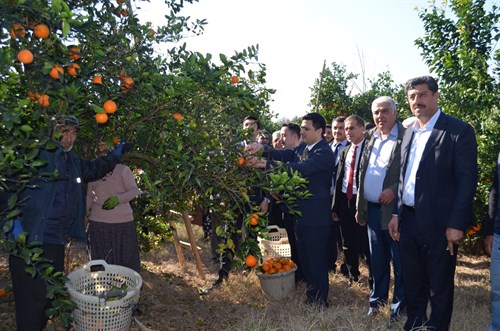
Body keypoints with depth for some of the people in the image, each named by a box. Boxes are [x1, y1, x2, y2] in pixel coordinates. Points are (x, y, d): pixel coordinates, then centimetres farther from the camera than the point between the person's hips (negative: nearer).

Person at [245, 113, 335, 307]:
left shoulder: (324, 153, -18)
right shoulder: (302, 147, 9)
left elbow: (299, 169, -29)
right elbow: (284, 154, -3)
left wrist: (266, 164, -32)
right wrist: (262, 148, -19)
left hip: (316, 216, -8)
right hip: (300, 212, 9)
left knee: (317, 259, 3)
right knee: (303, 257, 20)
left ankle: (320, 301, 20)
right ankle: (310, 294, 37)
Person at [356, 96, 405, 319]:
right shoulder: (370, 138, 11)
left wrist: (394, 190, -22)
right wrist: (359, 206, 13)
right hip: (372, 209, 6)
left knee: (399, 263, 6)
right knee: (377, 261, 19)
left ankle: (399, 309, 21)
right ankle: (377, 301, 34)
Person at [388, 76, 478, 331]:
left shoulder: (459, 131, -7)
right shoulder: (409, 133, 12)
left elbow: (467, 179, -11)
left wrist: (456, 224, -15)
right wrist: (397, 213, 9)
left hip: (439, 223, -6)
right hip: (408, 221, 6)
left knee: (440, 288, 10)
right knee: (412, 285, 17)